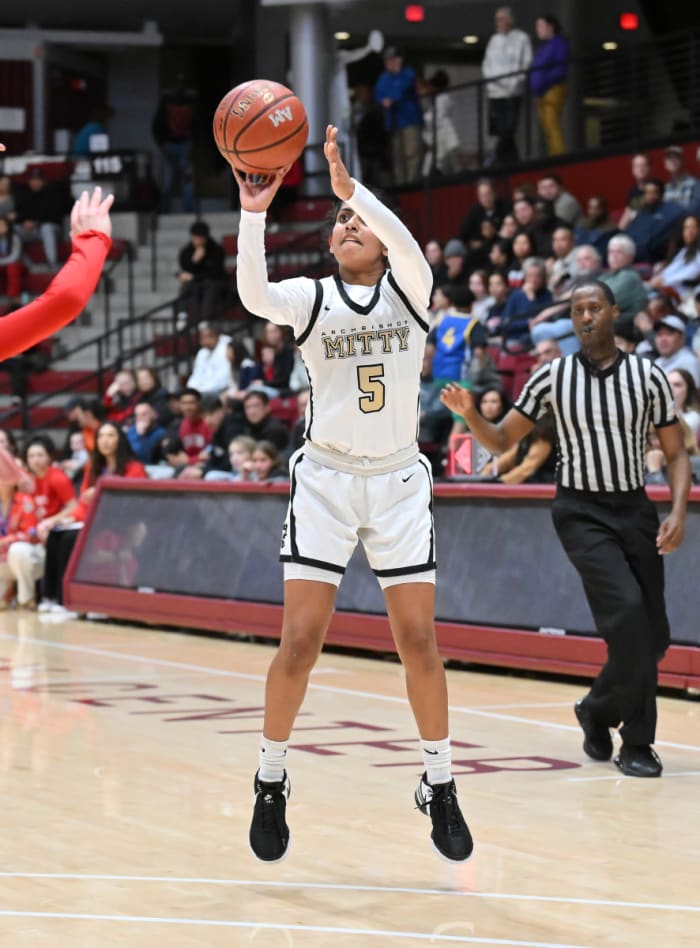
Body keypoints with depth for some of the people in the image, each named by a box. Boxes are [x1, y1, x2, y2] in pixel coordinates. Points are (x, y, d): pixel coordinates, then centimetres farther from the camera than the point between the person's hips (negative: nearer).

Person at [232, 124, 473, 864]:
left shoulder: (408, 290, 0)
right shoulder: (312, 298, -1)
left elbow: (410, 248, -24)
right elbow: (254, 295, -23)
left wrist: (350, 185, -36)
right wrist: (254, 212, -36)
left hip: (397, 482, 0)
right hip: (324, 479, 0)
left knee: (418, 639, -2)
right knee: (300, 639, -6)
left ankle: (439, 787, 13)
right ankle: (271, 784, 11)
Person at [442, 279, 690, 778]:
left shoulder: (648, 376, 0)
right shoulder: (553, 377, -1)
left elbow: (676, 453, 5)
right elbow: (502, 441, 5)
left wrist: (678, 512, -10)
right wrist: (470, 414, -15)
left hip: (635, 510, 3)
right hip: (581, 512, -3)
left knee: (652, 638, 0)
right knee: (627, 608, -22)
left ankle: (599, 710, 25)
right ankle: (635, 743, -9)